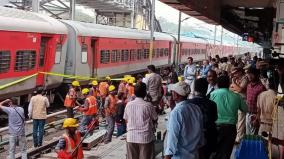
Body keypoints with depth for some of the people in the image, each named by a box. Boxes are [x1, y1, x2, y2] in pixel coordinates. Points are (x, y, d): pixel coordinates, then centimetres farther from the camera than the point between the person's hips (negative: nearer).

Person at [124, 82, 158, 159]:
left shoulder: (128, 104, -1)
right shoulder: (148, 105, -10)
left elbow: (126, 120, 9)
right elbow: (155, 119, 1)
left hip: (131, 137, 3)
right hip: (145, 137, -3)